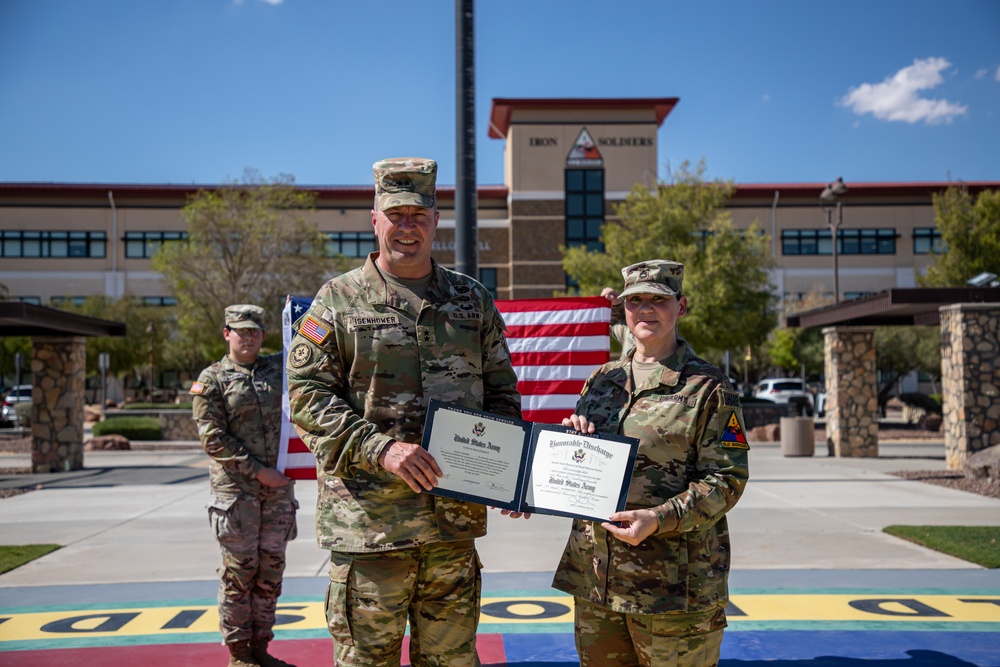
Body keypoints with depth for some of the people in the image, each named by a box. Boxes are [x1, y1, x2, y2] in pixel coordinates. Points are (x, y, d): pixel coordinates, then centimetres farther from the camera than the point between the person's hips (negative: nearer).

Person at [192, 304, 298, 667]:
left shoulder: (279, 367, 11)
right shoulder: (211, 379, 0)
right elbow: (213, 438, -8)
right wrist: (257, 471, -13)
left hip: (279, 486, 4)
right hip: (236, 488, -4)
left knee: (270, 569, 9)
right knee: (239, 569, 0)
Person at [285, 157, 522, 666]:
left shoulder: (474, 300, 12)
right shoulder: (339, 300, 1)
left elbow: (502, 391, 17)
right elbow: (307, 394, -6)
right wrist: (381, 448, -18)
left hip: (456, 517, 3)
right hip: (367, 520, -3)